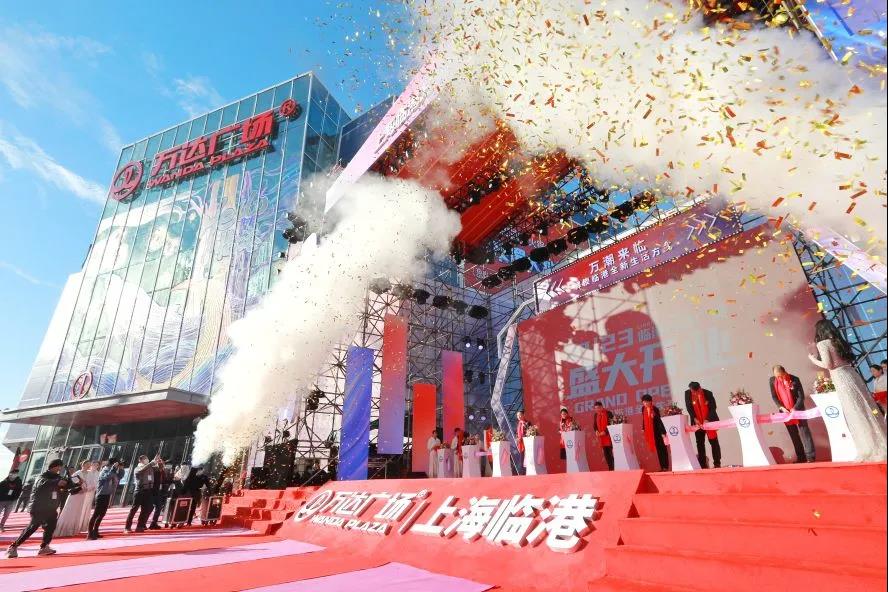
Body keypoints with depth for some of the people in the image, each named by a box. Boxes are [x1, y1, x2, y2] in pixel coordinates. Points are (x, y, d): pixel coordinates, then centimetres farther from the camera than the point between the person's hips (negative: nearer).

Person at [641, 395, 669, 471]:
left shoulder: (655, 409, -14)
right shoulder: (643, 409, 0)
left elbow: (659, 421, -14)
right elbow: (643, 419, 10)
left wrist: (663, 432, -16)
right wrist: (643, 429, 9)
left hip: (658, 430, -5)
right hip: (650, 432, 5)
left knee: (662, 448, 1)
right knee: (658, 449, 9)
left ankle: (665, 466, 6)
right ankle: (662, 466, 13)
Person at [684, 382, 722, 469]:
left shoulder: (708, 393, -14)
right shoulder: (687, 394, -8)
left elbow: (713, 407, -11)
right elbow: (689, 407, -8)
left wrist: (707, 419, -20)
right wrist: (695, 418, -20)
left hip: (710, 421, -2)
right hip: (697, 422, 2)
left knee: (714, 442, 2)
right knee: (700, 443, 3)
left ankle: (717, 464, 10)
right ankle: (703, 465, 8)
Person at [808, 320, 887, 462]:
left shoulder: (822, 343, -7)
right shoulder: (838, 341, 15)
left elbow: (827, 364, -13)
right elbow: (850, 359, 22)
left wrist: (813, 360, 3)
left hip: (842, 379, -8)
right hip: (852, 374, 8)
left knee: (855, 414, -3)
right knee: (866, 408, 9)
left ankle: (872, 451, 1)